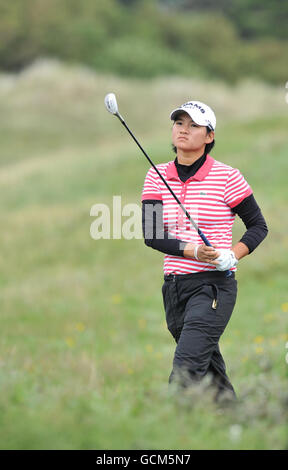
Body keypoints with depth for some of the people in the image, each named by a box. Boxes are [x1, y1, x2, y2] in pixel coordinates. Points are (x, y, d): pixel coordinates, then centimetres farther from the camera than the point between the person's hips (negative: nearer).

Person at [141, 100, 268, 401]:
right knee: (210, 370, 14)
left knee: (186, 371, -17)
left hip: (214, 285, -5)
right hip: (174, 284, 5)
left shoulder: (226, 178, -4)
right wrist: (193, 251, -19)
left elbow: (258, 225, 3)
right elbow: (150, 234, -3)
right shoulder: (157, 177, 6)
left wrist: (232, 255, -15)